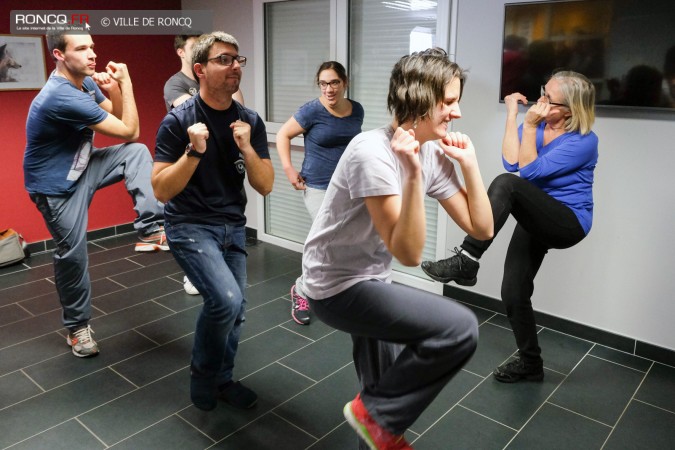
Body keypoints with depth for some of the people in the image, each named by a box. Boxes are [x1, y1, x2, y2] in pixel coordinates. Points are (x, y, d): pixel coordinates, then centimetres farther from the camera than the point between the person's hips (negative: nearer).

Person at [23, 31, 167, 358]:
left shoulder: (85, 82, -2)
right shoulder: (63, 98, -31)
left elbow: (118, 118, 6)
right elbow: (129, 131, -25)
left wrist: (112, 90, -13)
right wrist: (125, 82, -18)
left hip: (81, 168, 8)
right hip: (57, 185, -8)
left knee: (137, 153, -12)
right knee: (73, 255, 0)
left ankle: (149, 230, -14)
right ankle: (77, 327, 21)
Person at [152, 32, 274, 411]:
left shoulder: (251, 121, -2)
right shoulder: (178, 121, -13)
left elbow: (265, 186, -5)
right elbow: (162, 191, -14)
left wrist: (246, 147, -20)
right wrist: (195, 151, -27)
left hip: (233, 226, 5)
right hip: (190, 226, -5)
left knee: (236, 309, 8)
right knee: (225, 299, -22)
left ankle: (222, 380, 33)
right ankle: (202, 376, 7)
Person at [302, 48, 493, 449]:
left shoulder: (434, 155, -2)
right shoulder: (373, 153, -26)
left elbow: (481, 229, -2)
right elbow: (409, 253, -29)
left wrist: (469, 162, -8)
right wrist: (413, 173, -36)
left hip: (369, 281, 8)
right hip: (338, 287, -8)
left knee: (388, 390, 22)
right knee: (460, 329, -21)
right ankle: (376, 414, 0)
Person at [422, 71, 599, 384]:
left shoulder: (584, 141, -15)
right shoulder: (539, 123, 4)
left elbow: (529, 170, -19)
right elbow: (511, 161, -11)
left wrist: (529, 125, -19)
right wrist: (512, 113, -11)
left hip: (568, 224, -7)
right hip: (536, 222, 7)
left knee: (506, 184, -33)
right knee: (513, 294, 4)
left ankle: (466, 261, -32)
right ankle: (530, 363, 25)